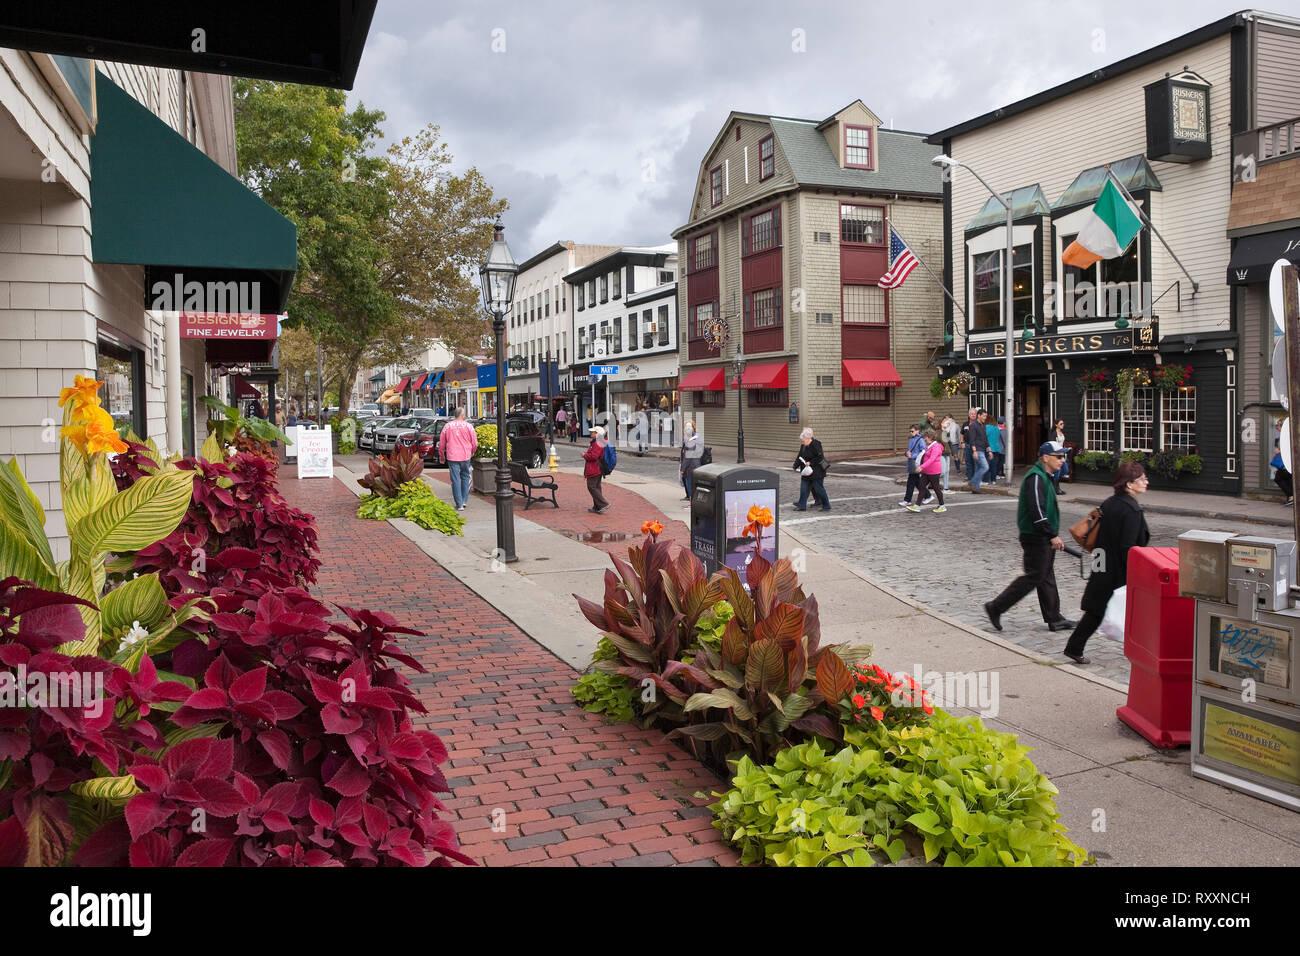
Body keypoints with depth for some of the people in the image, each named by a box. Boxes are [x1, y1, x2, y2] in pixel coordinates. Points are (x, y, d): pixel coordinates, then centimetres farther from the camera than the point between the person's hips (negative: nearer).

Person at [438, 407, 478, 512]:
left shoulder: (447, 426, 1)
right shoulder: (468, 426, -1)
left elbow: (441, 444, 6)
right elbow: (475, 443, 2)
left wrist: (441, 456, 19)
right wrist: (471, 453, 21)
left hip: (452, 457, 0)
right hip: (465, 456, 0)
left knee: (455, 480, 1)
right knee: (465, 477, 16)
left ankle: (459, 504, 1)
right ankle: (464, 501, 18)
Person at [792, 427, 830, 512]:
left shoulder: (816, 445, -18)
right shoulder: (803, 446, 7)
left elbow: (820, 457, -19)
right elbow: (800, 456, 14)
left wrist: (810, 462, -21)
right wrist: (796, 466, 4)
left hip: (816, 472, -8)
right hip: (806, 471, 8)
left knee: (818, 488, -1)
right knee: (804, 488, 5)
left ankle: (826, 506, 11)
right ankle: (802, 505, 11)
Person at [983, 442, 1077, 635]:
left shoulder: (1044, 477, 16)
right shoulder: (1035, 478, -18)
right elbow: (1037, 511, -25)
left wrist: (1054, 536, 21)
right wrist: (1053, 535, -22)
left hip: (1044, 539, 11)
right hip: (1036, 538, -11)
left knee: (1047, 577, 13)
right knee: (1034, 576, -6)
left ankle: (1054, 619, 19)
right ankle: (995, 608, 0)